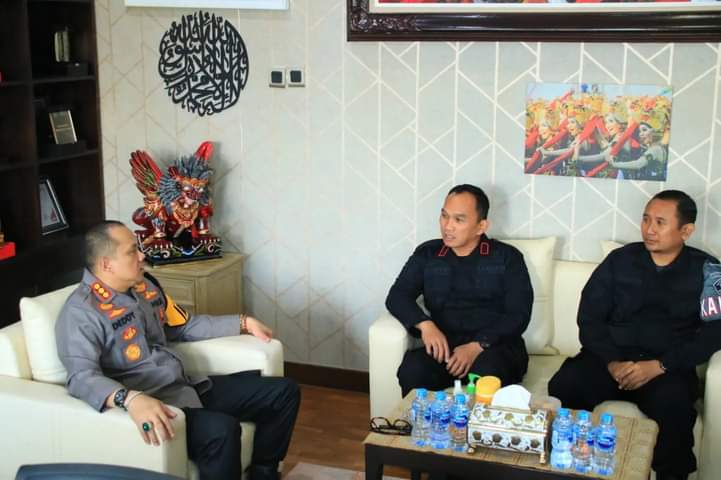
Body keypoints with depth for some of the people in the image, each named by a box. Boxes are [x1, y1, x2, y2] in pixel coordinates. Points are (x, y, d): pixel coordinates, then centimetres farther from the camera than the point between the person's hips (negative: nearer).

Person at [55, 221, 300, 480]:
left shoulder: (145, 286, 12)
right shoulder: (81, 312, -15)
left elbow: (185, 326, 25)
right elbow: (81, 377, -30)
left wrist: (244, 323, 22)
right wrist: (132, 400, -48)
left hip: (188, 387, 9)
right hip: (150, 403, -9)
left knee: (284, 391, 7)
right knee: (221, 429, -37)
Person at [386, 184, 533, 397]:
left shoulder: (507, 257, 7)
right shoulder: (427, 254, 15)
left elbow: (519, 315, -1)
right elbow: (397, 296, 6)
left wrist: (478, 346, -16)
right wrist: (425, 324, -14)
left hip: (496, 347, -2)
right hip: (445, 346, 2)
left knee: (488, 371, -37)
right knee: (412, 368, -32)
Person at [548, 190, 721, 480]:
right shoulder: (620, 260, 11)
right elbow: (589, 318, 6)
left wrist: (659, 366, -16)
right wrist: (612, 362, -12)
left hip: (668, 367, -1)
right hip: (611, 358, 2)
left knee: (673, 404, -36)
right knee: (562, 386, -28)